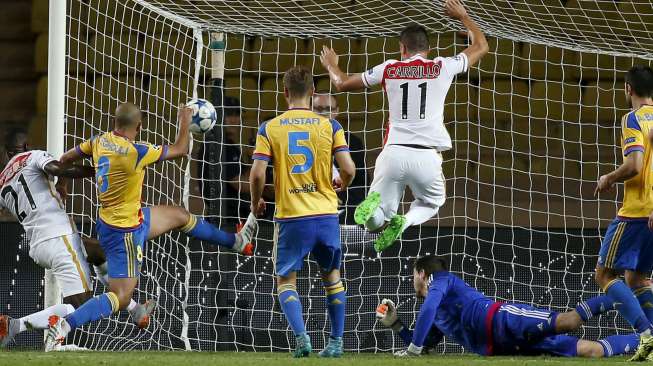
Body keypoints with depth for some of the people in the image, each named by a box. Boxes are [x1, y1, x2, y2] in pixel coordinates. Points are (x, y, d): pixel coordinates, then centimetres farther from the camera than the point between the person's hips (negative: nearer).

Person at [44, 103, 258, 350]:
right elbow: (180, 150, -12)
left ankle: (236, 242, 42)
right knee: (120, 298, -8)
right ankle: (65, 324, -18)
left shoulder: (99, 142, -6)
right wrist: (185, 122, 4)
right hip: (124, 232, -10)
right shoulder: (135, 152, -26)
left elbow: (66, 158, 8)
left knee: (179, 215, 25)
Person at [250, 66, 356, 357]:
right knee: (332, 277, 19)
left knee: (286, 281, 10)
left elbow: (257, 174, -8)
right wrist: (341, 185, 19)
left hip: (289, 217, -1)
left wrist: (256, 203, 12)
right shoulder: (329, 126, 0)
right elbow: (348, 169, -5)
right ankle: (336, 341, 18)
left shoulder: (269, 128, -1)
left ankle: (301, 337, -10)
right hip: (326, 214, 1)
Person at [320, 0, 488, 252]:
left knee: (374, 222, 12)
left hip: (394, 153, 1)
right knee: (431, 203, 28)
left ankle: (375, 205, -27)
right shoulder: (442, 68, 6)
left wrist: (331, 65, 41)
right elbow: (481, 47, 22)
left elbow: (342, 84, 19)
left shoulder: (389, 69, 8)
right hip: (427, 156, -1)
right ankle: (405, 221, -7)